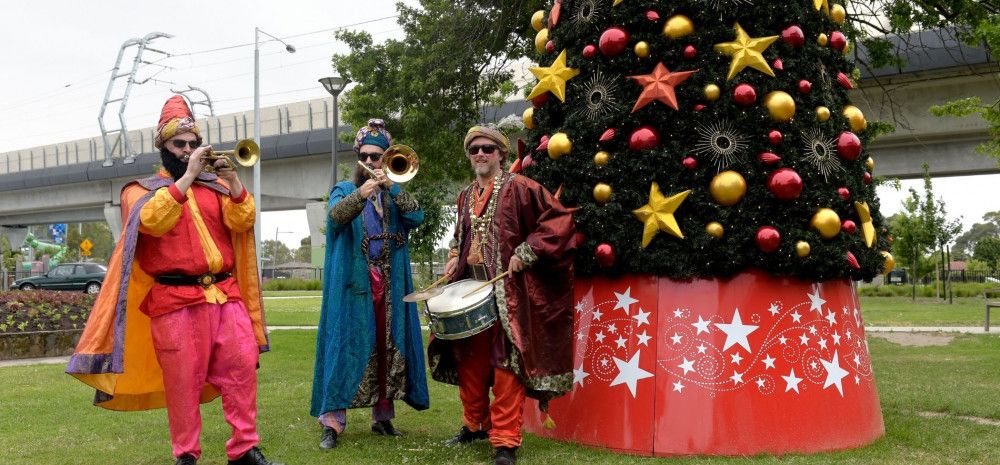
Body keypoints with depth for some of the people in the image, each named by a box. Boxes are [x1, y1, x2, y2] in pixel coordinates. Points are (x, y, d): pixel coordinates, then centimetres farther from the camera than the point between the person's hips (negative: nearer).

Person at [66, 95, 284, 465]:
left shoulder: (215, 185, 17)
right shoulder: (141, 189, 8)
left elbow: (241, 222, 4)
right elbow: (152, 220, -14)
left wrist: (232, 180, -10)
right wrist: (187, 176, -14)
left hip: (226, 293, 3)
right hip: (176, 300, -3)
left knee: (242, 368, 0)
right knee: (183, 380, 1)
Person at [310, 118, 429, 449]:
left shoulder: (396, 194, 14)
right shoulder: (344, 190, 6)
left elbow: (416, 217, -6)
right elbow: (335, 215, -17)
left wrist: (393, 187, -15)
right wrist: (361, 193, -34)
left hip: (389, 285, 3)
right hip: (353, 284, -3)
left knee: (388, 349, 6)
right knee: (346, 346, -7)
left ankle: (383, 417, 17)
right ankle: (331, 422, -3)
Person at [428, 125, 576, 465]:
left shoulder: (519, 188, -7)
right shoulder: (465, 197, 14)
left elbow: (560, 219, -13)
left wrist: (525, 253, -17)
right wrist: (455, 258, 10)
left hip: (508, 293, -7)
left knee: (506, 365, -6)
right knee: (471, 360, 13)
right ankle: (475, 425, 31)